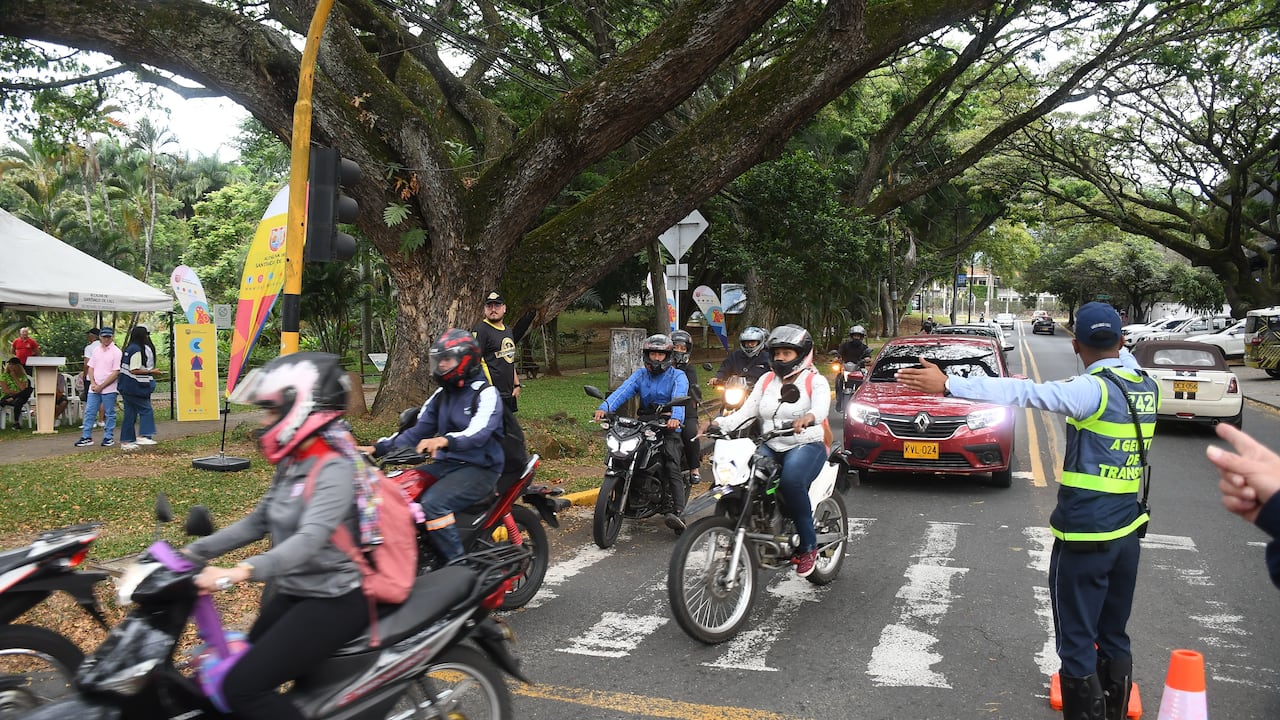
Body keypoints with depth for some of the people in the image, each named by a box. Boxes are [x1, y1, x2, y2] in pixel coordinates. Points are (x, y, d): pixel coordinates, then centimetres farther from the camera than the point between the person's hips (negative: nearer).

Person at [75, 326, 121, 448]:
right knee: (89, 412, 5)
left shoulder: (116, 352, -7)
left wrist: (101, 386, -13)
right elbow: (91, 368, 12)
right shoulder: (96, 350, 10)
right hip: (94, 388, 5)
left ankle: (108, 437, 13)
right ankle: (86, 437, 11)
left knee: (109, 414, 4)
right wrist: (93, 383, -4)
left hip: (108, 389, -5)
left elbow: (115, 373, -11)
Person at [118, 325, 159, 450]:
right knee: (146, 410, -5)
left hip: (126, 387, 10)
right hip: (134, 388, -10)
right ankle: (142, 436, -13)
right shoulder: (137, 350, -15)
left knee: (130, 414, 11)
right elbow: (134, 370, -20)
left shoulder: (129, 348, 13)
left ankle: (126, 441, 14)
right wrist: (150, 371, -12)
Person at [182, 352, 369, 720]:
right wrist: (192, 553, 5)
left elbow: (310, 539, -35)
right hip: (295, 592, 10)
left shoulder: (333, 470, -21)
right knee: (245, 663, 19)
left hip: (334, 601, -10)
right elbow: (258, 522, 13)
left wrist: (242, 571, -47)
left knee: (243, 687, -18)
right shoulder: (292, 463, 8)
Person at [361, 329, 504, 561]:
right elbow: (419, 431, 14)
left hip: (479, 468, -8)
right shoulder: (441, 395, 15)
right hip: (445, 464, 8)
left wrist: (444, 441, -47)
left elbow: (478, 432, -28)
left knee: (432, 504, -32)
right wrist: (379, 448, 1)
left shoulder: (486, 393, -9)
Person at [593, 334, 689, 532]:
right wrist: (605, 407, -25)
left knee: (672, 469, -21)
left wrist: (676, 417, -41)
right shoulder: (640, 374, 13)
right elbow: (623, 391, -5)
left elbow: (679, 398, -19)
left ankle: (677, 512, -31)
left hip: (669, 427, -5)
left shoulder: (678, 376, 2)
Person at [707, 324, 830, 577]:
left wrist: (807, 418, -46)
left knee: (791, 480, -35)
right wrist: (719, 423, -14)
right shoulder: (767, 380, 17)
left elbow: (821, 407, -22)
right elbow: (746, 411, 5)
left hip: (806, 445, -5)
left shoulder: (815, 381, 1)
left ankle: (807, 546, -19)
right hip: (770, 448, 5)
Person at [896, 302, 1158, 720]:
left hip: (1084, 537, -8)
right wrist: (1119, 351, 50)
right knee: (1114, 639, 19)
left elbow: (1025, 392, -30)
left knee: (1077, 645, 1)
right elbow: (1125, 364, 29)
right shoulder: (1147, 387, 5)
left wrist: (948, 385, -34)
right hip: (1128, 533, 8)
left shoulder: (1095, 389, -17)